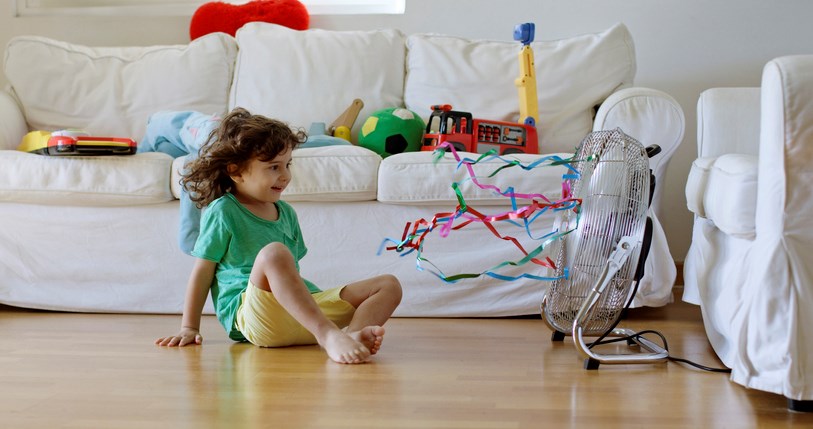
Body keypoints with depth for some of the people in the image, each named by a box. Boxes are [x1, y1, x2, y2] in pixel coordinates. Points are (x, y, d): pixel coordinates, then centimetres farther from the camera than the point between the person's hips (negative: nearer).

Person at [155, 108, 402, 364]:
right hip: (248, 311, -7)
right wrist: (189, 328, 2)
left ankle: (354, 332, -41)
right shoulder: (222, 212, 1)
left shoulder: (286, 212, 21)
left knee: (389, 285, -7)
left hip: (309, 305, 7)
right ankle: (328, 335, -51)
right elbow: (203, 271, 2)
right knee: (273, 253, -38)